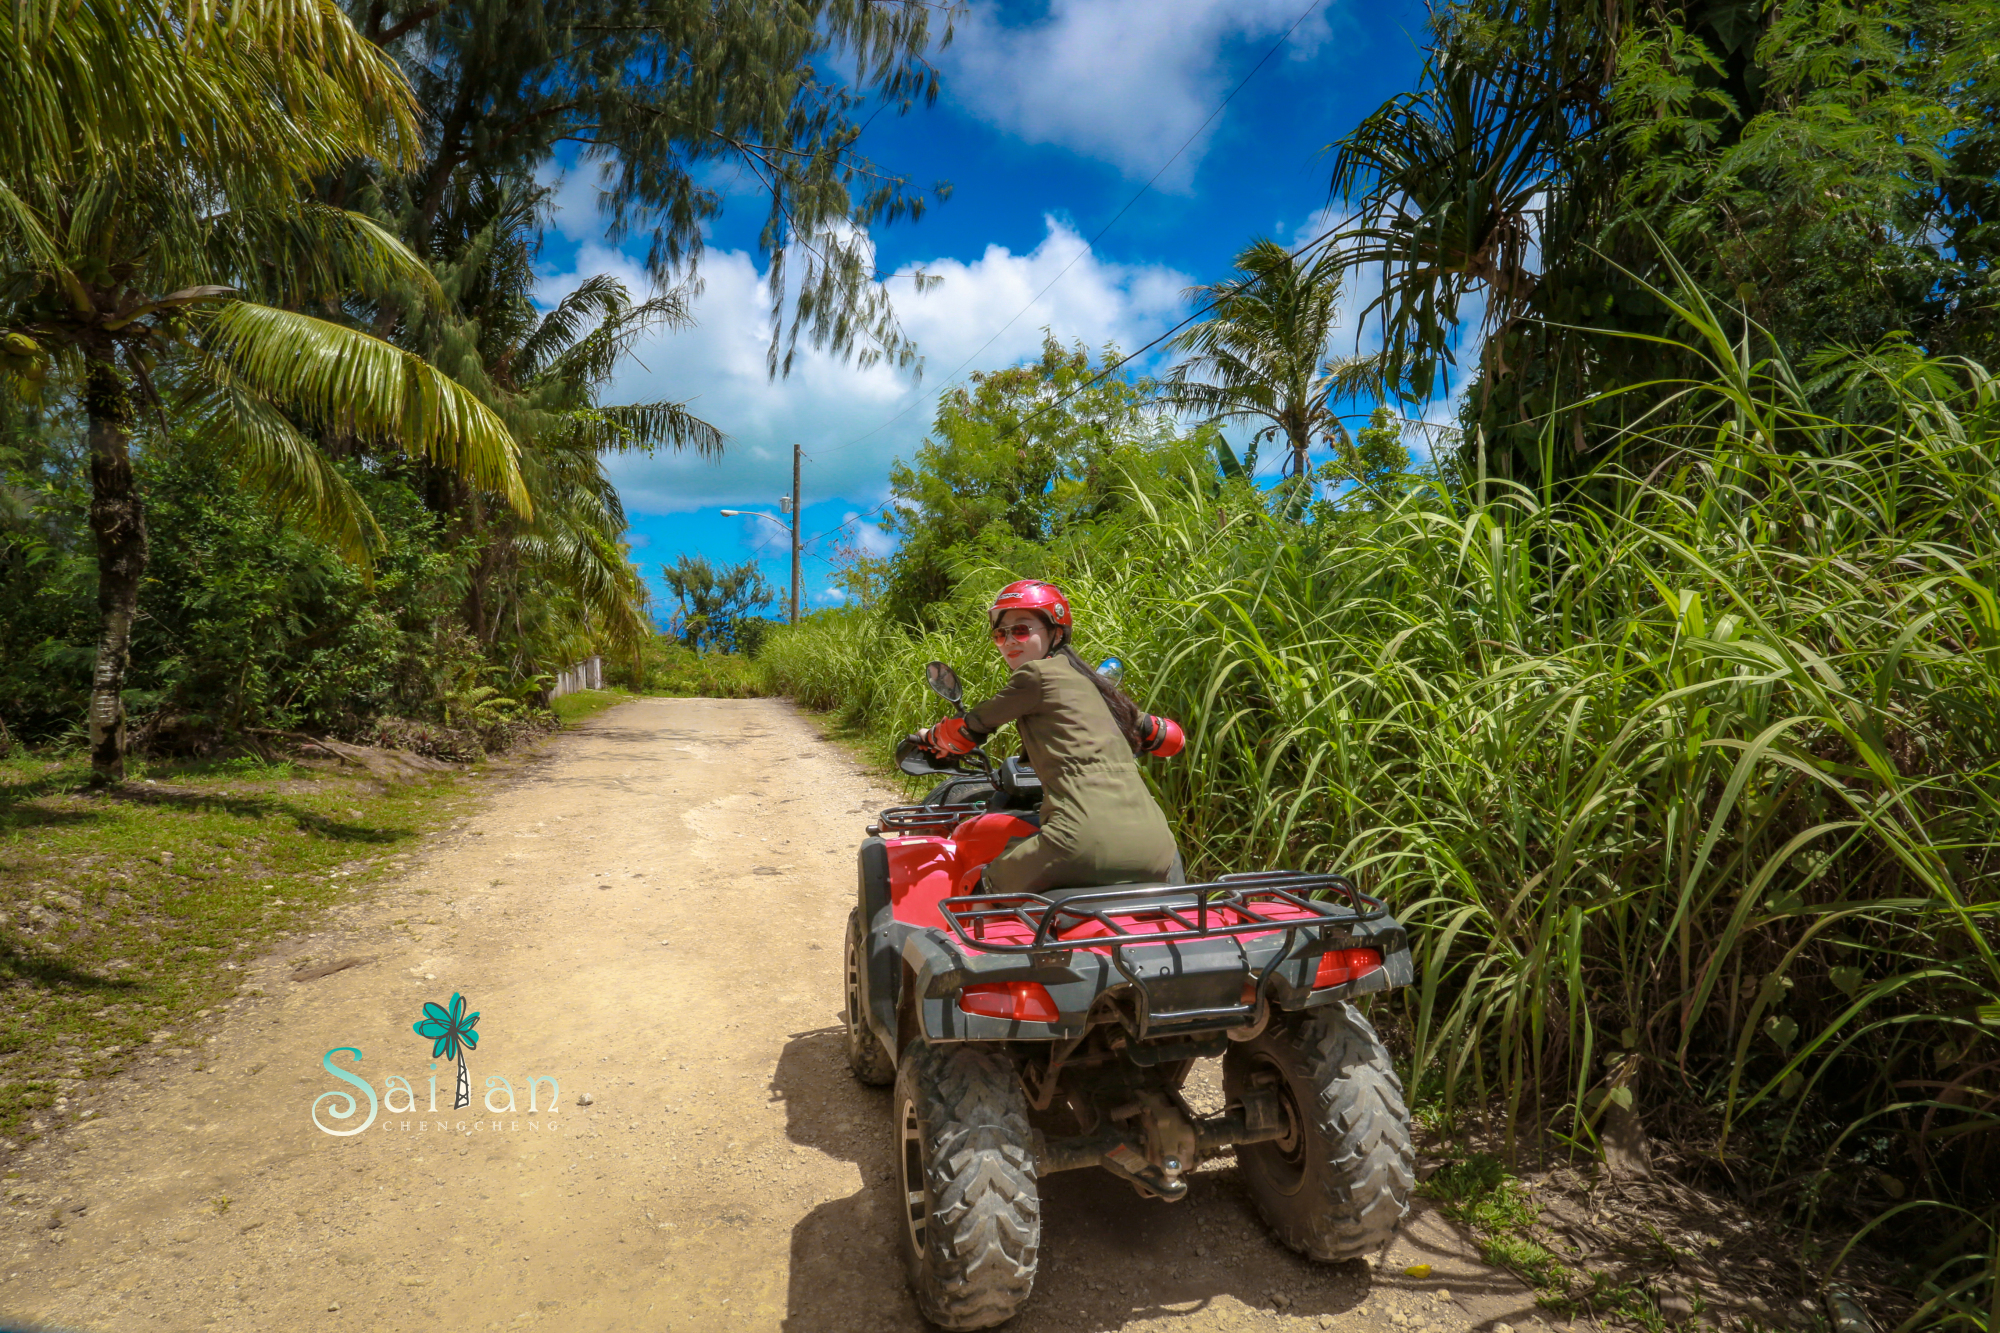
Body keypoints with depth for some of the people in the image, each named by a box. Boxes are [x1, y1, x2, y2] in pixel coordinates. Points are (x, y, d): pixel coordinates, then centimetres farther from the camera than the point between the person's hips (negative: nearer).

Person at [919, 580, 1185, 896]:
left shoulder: (1039, 674, 2)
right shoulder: (1092, 681, 22)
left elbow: (970, 729, 11)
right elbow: (1172, 737, 30)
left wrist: (930, 738, 32)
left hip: (1087, 840, -7)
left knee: (986, 893, 15)